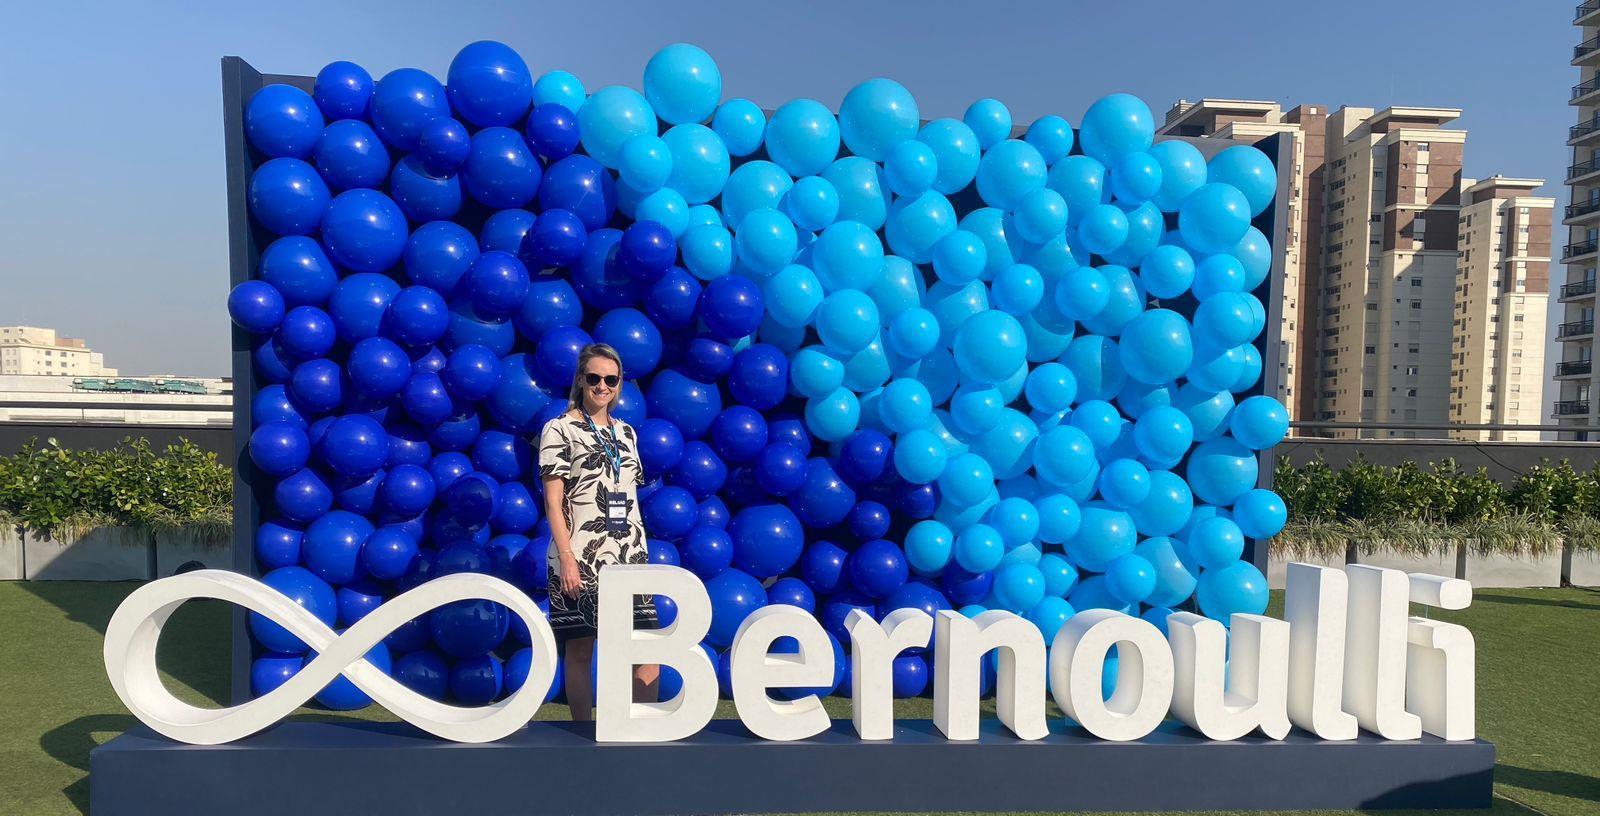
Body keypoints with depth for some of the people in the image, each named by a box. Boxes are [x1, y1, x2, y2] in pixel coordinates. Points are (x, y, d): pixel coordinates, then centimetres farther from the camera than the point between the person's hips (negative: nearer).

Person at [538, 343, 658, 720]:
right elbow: (553, 501, -5)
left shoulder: (626, 432, 16)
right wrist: (566, 557, -14)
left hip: (628, 555, 5)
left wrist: (642, 552, 14)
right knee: (580, 649, 2)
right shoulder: (560, 429, 0)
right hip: (581, 558, -5)